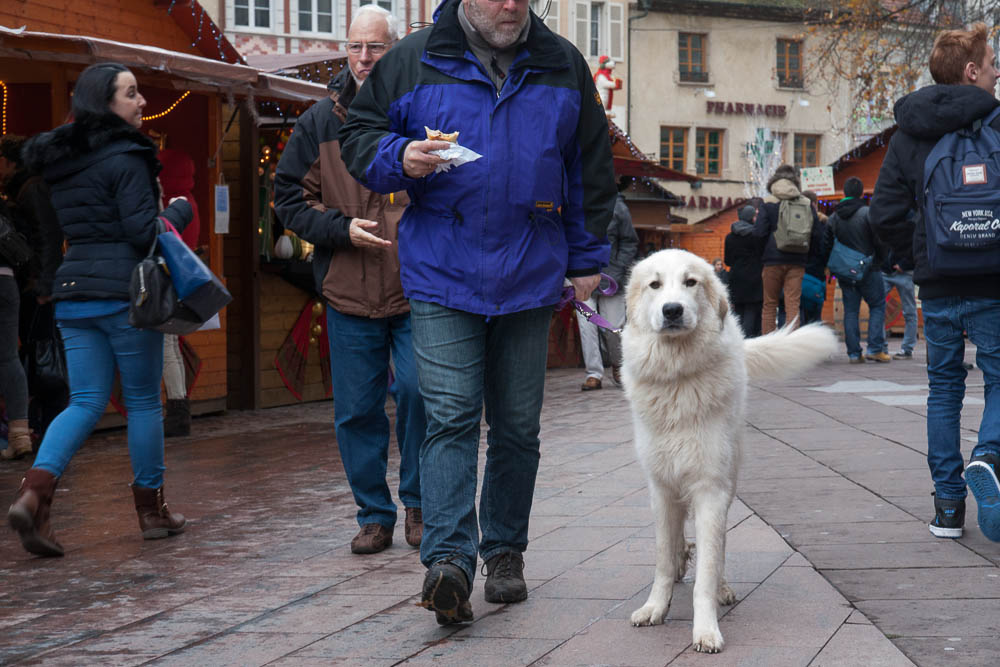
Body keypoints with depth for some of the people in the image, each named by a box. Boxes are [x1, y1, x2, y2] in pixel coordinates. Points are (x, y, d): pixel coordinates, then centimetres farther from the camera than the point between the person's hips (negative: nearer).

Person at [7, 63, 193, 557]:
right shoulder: (125, 159, -11)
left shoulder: (62, 162, 14)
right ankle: (151, 511, 16)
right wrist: (180, 211, 2)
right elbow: (144, 233, -16)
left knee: (85, 401, 6)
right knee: (143, 400, 7)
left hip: (73, 293, 7)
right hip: (125, 292, -7)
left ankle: (33, 493, -15)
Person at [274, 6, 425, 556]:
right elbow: (289, 198, 10)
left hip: (416, 290, -2)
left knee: (420, 391, -9)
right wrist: (342, 229, -6)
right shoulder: (320, 123, 9)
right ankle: (374, 515, 19)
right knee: (357, 409, 5)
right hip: (349, 292, 2)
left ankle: (418, 504, 11)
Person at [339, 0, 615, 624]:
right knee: (451, 416, -12)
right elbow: (360, 135, 7)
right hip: (442, 275, -3)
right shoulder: (413, 60, 1)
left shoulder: (563, 66, 8)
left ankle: (505, 551, 23)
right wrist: (400, 158, -15)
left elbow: (591, 167, 15)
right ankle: (449, 561, -18)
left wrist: (587, 256, 13)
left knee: (518, 425, 10)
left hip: (530, 277, 3)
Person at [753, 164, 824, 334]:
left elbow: (759, 232, -12)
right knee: (793, 305, 1)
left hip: (773, 260, -2)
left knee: (769, 305, 6)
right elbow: (818, 236, 3)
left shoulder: (768, 205, -2)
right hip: (797, 262, 2)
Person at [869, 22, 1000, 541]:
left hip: (937, 287, 4)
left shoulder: (908, 134, 4)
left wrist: (920, 255, 12)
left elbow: (885, 215, 0)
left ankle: (948, 503, 11)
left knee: (944, 388, 13)